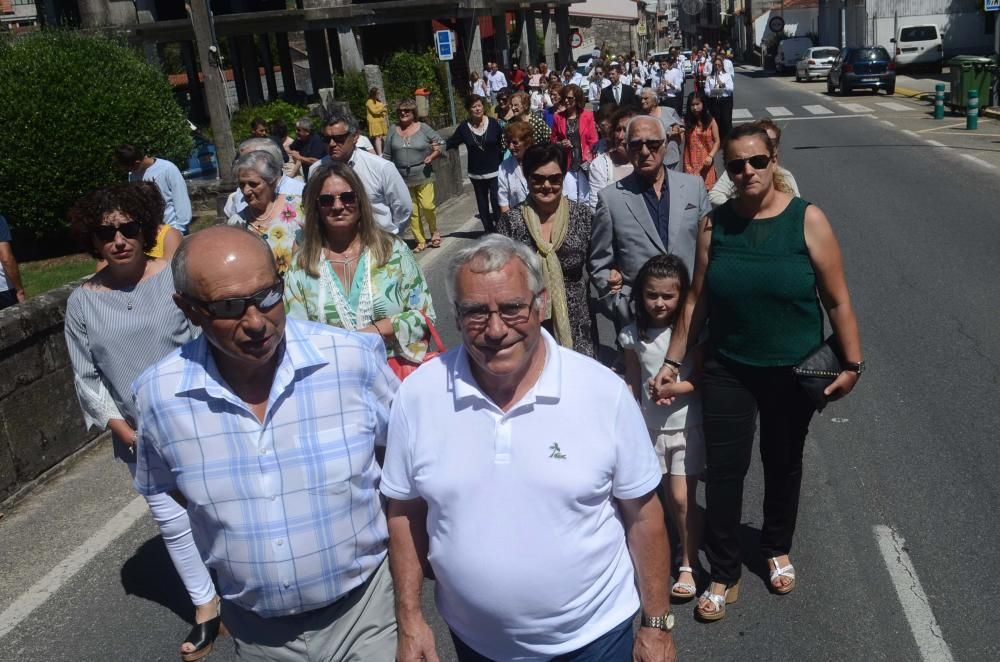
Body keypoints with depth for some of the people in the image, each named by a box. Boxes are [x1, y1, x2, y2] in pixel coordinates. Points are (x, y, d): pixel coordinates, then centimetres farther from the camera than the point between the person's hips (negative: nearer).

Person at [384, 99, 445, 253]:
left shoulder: (423, 129, 1)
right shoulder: (393, 131, 7)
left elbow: (441, 144, 5)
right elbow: (387, 156, 10)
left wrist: (432, 156, -12)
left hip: (423, 176, -2)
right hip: (403, 178, 2)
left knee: (427, 205, -15)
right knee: (412, 212, 3)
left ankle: (434, 231, 12)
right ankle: (420, 241, 14)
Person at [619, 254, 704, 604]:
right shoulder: (633, 335, -4)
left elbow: (701, 380, -7)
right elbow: (632, 384, 5)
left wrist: (674, 387, -25)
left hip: (686, 425, -2)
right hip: (650, 427, 2)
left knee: (682, 498, -2)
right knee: (670, 498, 10)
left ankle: (688, 565, 13)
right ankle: (689, 539, 35)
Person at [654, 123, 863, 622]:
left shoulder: (807, 219, -11)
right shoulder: (715, 224, -5)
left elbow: (837, 300, -7)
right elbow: (697, 300, 0)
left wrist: (852, 362, -5)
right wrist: (672, 361, 0)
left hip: (793, 372, -1)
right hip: (727, 370, 1)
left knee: (783, 464, 17)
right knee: (723, 471, 1)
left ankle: (777, 548, 42)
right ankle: (724, 575, 19)